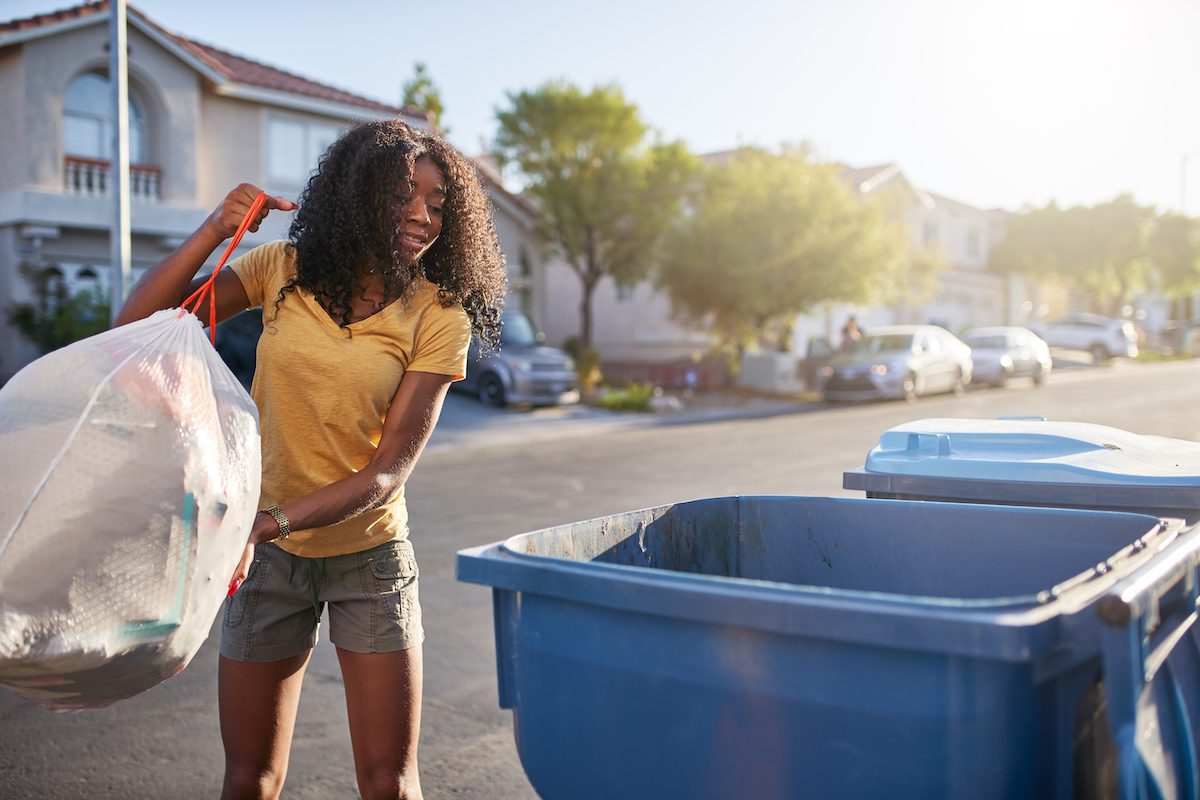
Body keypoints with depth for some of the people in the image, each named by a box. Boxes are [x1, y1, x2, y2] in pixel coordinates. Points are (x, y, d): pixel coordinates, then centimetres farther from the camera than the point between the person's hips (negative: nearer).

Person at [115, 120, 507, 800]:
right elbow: (138, 323, -5)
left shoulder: (438, 317, -12)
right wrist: (216, 230, -18)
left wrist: (268, 523, -28)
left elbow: (389, 471, -17)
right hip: (269, 557, 2)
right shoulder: (283, 271, -4)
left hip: (370, 558, -1)